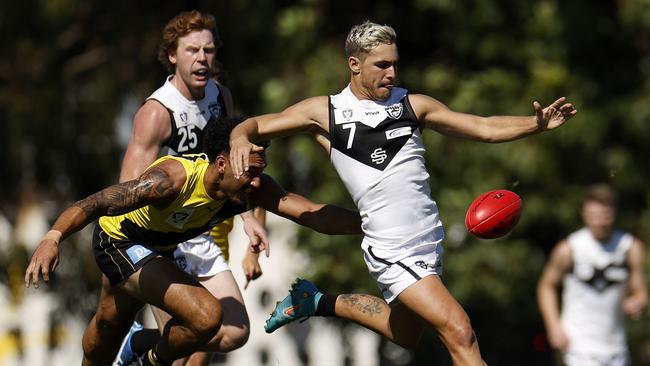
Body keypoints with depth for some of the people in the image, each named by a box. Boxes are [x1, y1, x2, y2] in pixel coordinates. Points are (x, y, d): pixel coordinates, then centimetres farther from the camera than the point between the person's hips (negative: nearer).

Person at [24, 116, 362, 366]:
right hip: (119, 240, -7)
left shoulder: (255, 189, -24)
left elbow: (313, 214, -28)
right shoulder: (173, 179, -41)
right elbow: (95, 204, -41)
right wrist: (53, 237, -54)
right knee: (207, 315, -24)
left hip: (159, 248, 7)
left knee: (110, 325, 31)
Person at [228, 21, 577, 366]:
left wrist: (537, 123, -13)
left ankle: (319, 302, 38)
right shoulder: (325, 112, -3)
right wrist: (240, 141, -20)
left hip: (430, 239, 6)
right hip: (391, 251, -6)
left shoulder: (413, 105, 3)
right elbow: (254, 126, 3)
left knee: (404, 333, 23)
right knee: (459, 331, -19)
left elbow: (485, 128, 2)